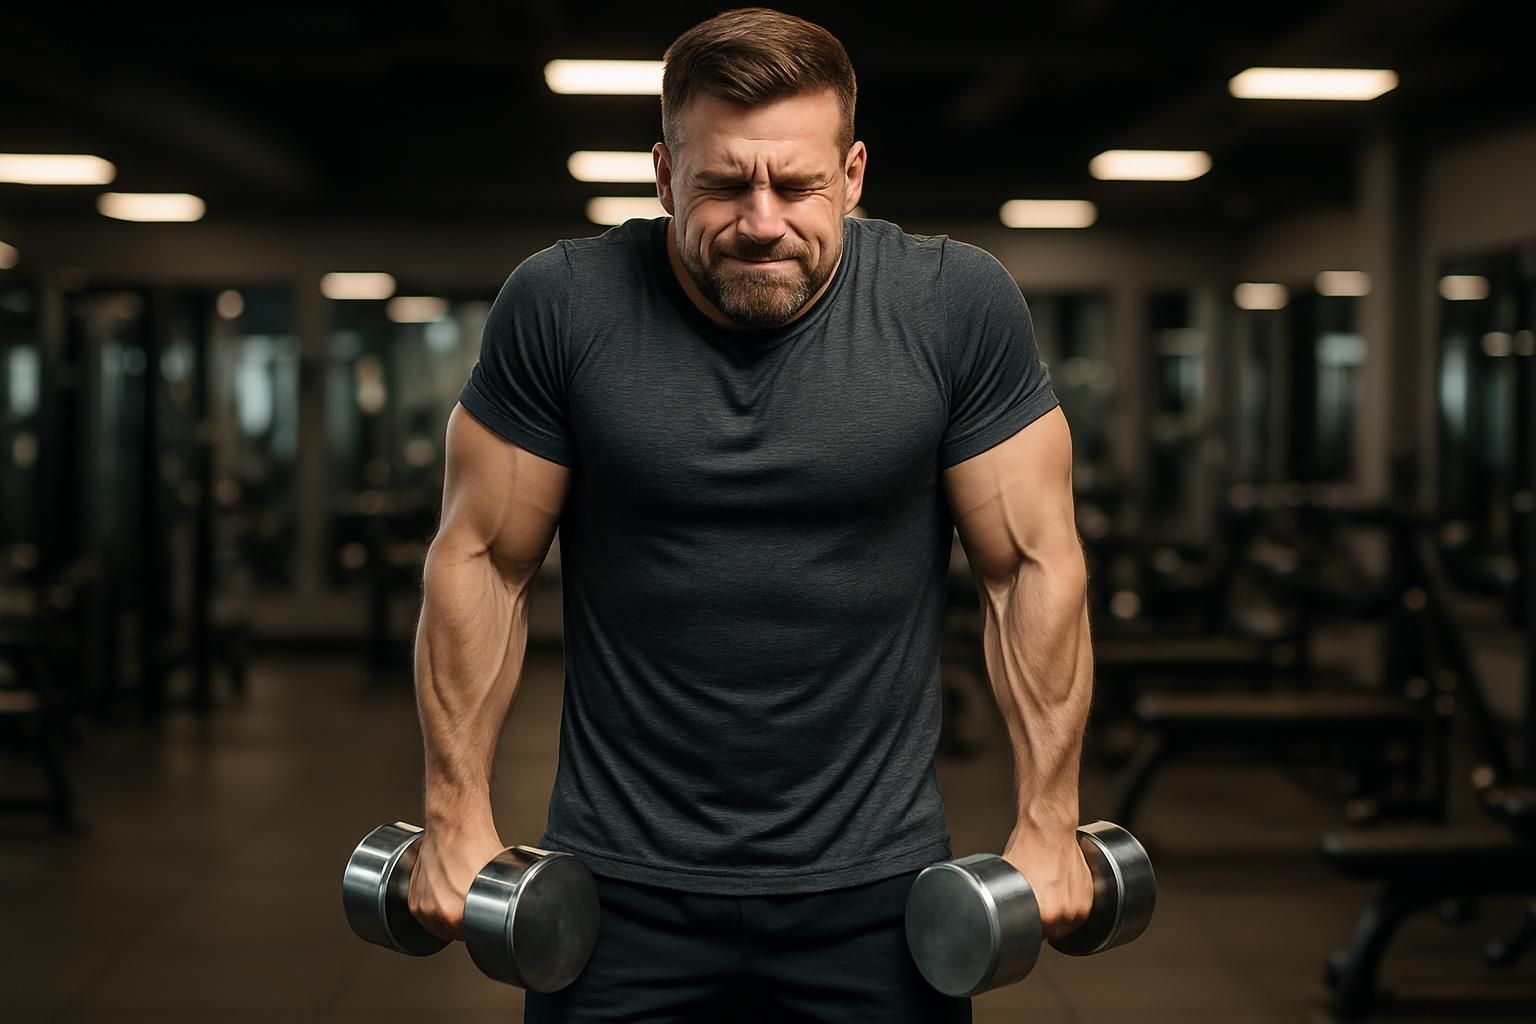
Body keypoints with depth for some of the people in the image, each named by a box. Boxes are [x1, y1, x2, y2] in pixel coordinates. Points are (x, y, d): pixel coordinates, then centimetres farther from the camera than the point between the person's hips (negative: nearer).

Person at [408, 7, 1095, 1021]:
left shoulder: (959, 306, -9)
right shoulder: (562, 306, -9)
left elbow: (1033, 563, -2)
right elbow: (483, 561, -1)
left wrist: (1050, 823, -1)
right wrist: (459, 818, -1)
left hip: (875, 878, 0)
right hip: (623, 880, 0)